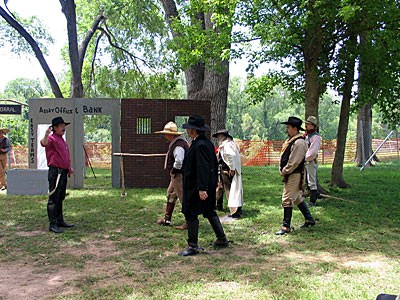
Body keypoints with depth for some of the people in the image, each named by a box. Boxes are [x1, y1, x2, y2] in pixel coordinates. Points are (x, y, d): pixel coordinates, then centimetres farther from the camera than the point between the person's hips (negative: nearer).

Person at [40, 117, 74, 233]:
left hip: (63, 172, 10)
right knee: (53, 198, -7)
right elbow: (44, 143, -32)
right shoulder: (52, 138, -8)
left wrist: (69, 167, 25)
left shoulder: (62, 140, 20)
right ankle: (52, 224, -5)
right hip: (55, 172, -9)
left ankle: (60, 221, 26)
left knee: (60, 198, 16)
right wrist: (46, 135, -53)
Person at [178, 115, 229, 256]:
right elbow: (215, 164, 17)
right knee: (209, 211, 19)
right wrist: (214, 183, 24)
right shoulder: (207, 143, 11)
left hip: (195, 186, -10)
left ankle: (193, 246, 4)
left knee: (191, 214, -2)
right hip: (209, 184, 10)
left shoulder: (200, 145, -20)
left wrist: (202, 188, -28)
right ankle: (222, 239, 28)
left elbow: (203, 168, -27)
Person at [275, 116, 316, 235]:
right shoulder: (290, 140, 12)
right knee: (297, 198, 19)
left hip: (294, 175, -10)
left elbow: (294, 162, -22)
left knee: (287, 200, -8)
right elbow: (284, 157, 19)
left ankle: (286, 227, -1)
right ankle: (309, 220, 32)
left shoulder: (299, 143, -19)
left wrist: (284, 172, -13)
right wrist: (281, 170, 7)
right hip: (290, 175, 10)